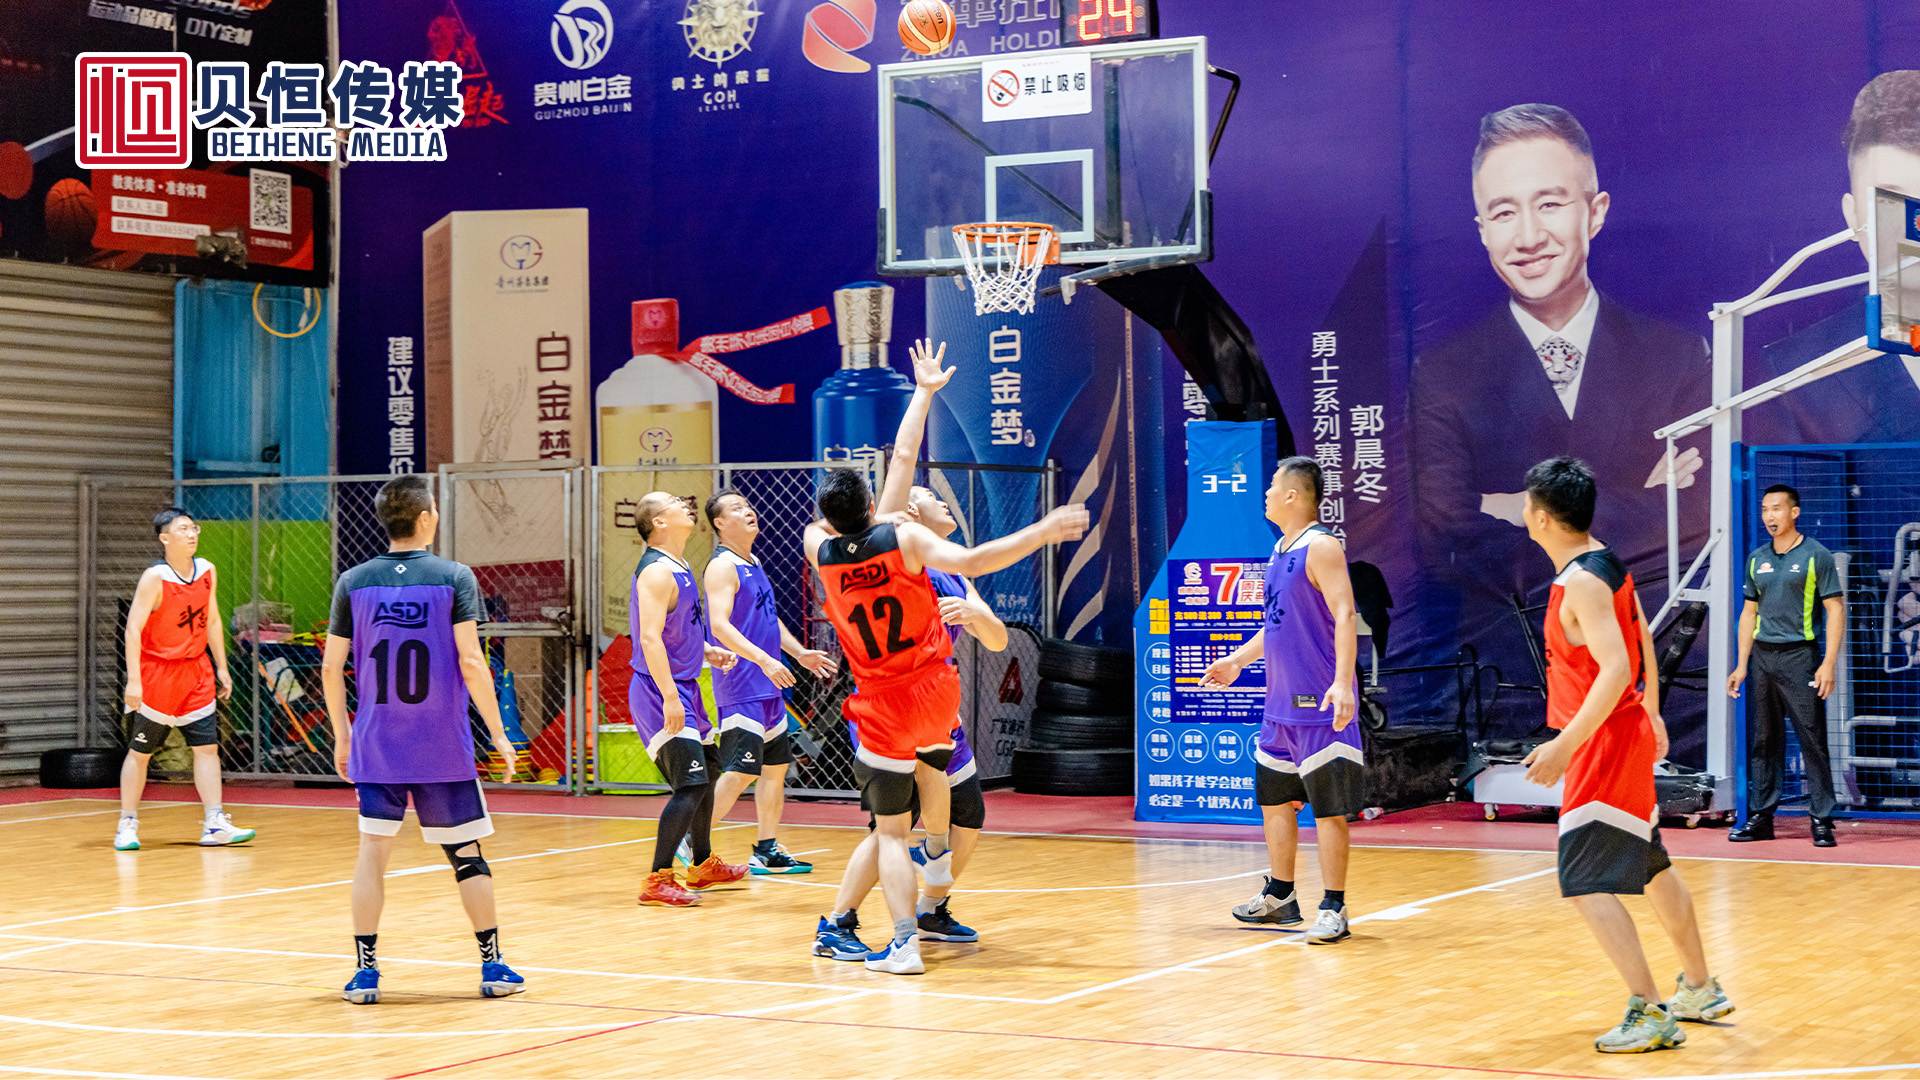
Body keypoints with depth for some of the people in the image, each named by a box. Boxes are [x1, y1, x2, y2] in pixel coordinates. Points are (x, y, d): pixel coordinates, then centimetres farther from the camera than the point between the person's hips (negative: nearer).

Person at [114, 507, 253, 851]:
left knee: (207, 746, 0)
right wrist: (133, 680, -23)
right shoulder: (155, 577, -16)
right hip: (157, 671, -5)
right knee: (140, 752, 4)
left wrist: (221, 668, 11)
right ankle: (127, 825, 13)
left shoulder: (207, 572, 2)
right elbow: (133, 628, -18)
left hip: (196, 670, 5)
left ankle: (214, 825, 0)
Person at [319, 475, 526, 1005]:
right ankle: (493, 966, 14)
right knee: (465, 852, 8)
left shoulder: (353, 583, 2)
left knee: (373, 851, 7)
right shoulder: (455, 578, -6)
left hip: (375, 744, 2)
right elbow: (471, 662, -11)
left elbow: (331, 668, 3)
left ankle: (365, 971, 6)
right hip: (444, 748, -2)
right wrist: (498, 732, -3)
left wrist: (342, 736, 14)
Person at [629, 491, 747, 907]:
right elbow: (649, 637, -26)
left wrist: (707, 651, 13)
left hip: (683, 689, 11)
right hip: (662, 692, -11)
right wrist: (670, 696, -30)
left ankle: (703, 865, 35)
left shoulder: (679, 566, 14)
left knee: (707, 771, 21)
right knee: (691, 785, -16)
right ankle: (658, 881, -14)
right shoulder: (658, 571, -18)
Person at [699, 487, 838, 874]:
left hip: (768, 689, 10)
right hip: (741, 689, -10)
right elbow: (719, 625, -23)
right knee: (739, 771, -13)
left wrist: (800, 652, 20)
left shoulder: (754, 564, 17)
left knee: (776, 766, 11)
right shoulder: (723, 566, -12)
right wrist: (764, 659, -30)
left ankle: (767, 852, 17)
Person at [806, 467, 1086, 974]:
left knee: (891, 832, 2)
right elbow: (971, 561, -24)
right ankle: (937, 854, 55)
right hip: (936, 692, 1)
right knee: (929, 764, 36)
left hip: (883, 708, -1)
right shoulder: (903, 538, -11)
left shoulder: (820, 551, -5)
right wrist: (1042, 532, -20)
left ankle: (905, 940, -11)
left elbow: (821, 527, 21)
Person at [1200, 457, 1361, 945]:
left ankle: (1333, 909, 0)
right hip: (1280, 701, 10)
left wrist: (1342, 684, -32)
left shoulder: (1321, 548, -13)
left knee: (1328, 807, -4)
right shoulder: (1280, 551, 15)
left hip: (1319, 704, -10)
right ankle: (1279, 897, 29)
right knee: (1273, 797, 17)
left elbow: (1345, 616, -22)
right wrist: (1237, 661, 26)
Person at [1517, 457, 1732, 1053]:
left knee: (1587, 884, -11)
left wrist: (1564, 745, -32)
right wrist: (1651, 712, 32)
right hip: (1631, 736, 10)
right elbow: (1643, 641, 19)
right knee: (1651, 868, 22)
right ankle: (1700, 991, 36)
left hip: (1604, 744, -10)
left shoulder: (1581, 583, -21)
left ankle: (1650, 1014, -13)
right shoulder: (1608, 563, 8)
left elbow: (1615, 671, -30)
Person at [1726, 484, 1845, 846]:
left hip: (1799, 654, -5)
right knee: (1762, 741, 7)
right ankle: (1760, 817, 12)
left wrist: (1829, 663, -14)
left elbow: (1835, 610, -5)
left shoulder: (1817, 556, -2)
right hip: (1762, 657, 5)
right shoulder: (1756, 559, 13)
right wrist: (1742, 665, 12)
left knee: (1812, 741, -5)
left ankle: (1822, 820, -2)